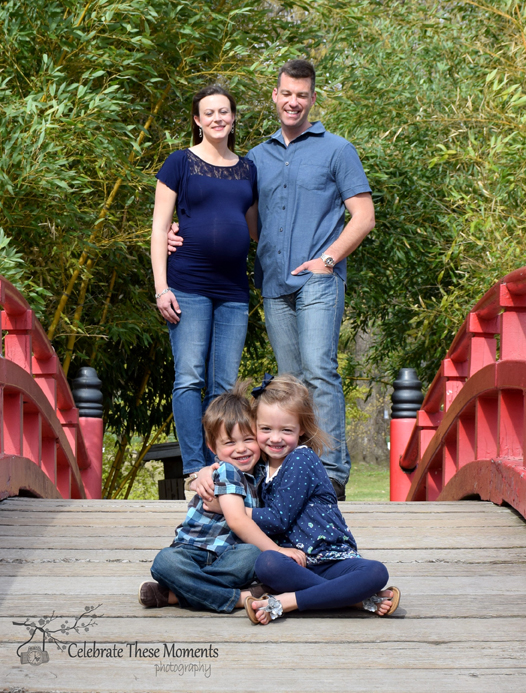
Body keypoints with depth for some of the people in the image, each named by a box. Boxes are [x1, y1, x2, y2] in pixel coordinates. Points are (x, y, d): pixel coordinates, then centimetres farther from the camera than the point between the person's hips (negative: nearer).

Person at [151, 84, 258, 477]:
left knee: (224, 385, 3)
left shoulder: (248, 169, 16)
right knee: (190, 378, -10)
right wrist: (161, 287, -8)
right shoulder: (181, 164, 3)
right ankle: (194, 468, -9)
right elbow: (160, 227, 0)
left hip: (234, 290, 4)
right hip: (189, 286, -4)